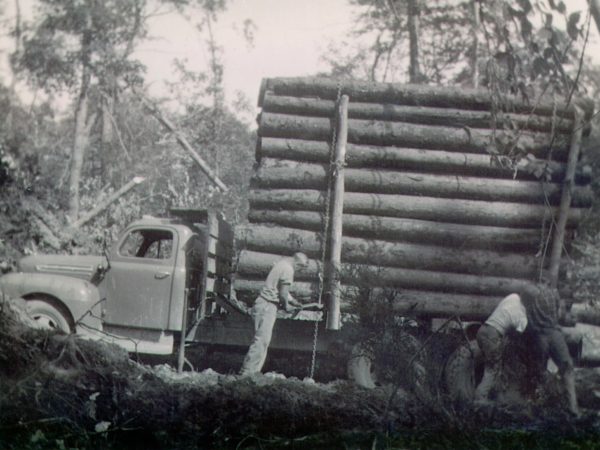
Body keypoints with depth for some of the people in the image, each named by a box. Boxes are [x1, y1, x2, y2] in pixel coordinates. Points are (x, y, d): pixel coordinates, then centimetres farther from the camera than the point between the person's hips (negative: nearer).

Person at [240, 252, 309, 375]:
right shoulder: (288, 269, -14)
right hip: (268, 306, -10)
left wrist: (292, 300, 26)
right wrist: (286, 306, 0)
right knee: (261, 340, -11)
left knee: (263, 341, 10)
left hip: (263, 303, 10)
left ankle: (253, 371, 9)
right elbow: (283, 293, -16)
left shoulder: (282, 263, 17)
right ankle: (247, 372, -13)